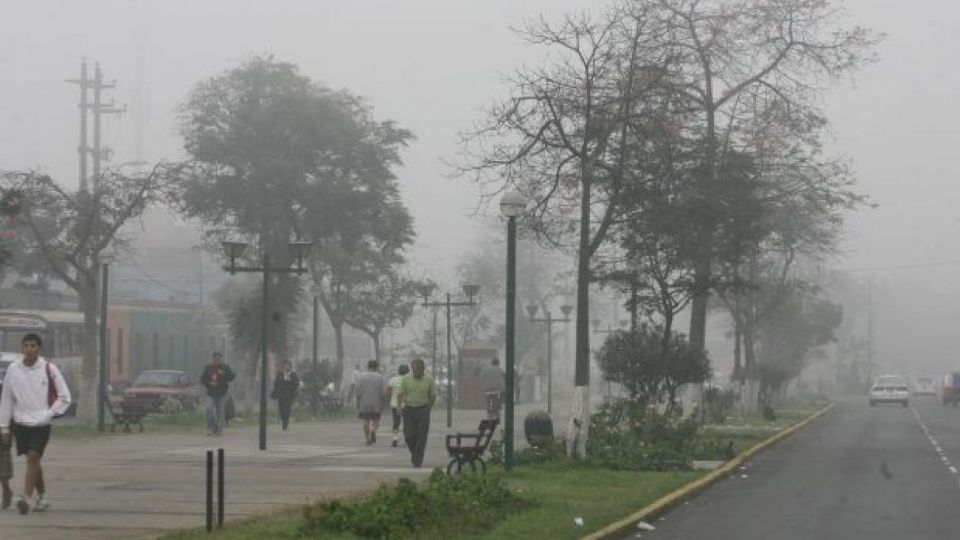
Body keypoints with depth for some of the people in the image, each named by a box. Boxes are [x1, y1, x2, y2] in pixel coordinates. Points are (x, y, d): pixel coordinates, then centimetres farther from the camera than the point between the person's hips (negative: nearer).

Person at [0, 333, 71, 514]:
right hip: (20, 422, 3)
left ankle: (25, 497, -20)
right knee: (33, 461, 11)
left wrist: (49, 414, -8)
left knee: (33, 457, -15)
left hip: (41, 423, -3)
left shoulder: (49, 369, -5)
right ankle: (42, 496, 25)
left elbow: (64, 397, 1)